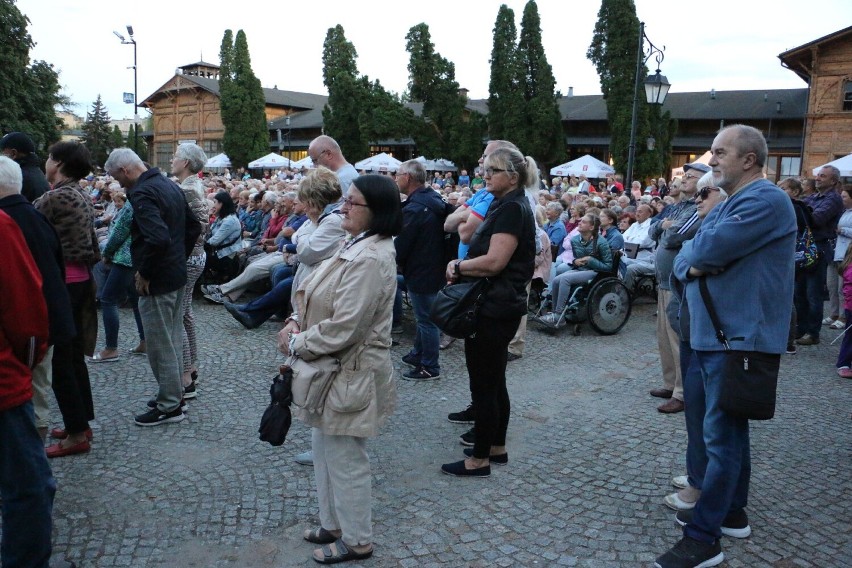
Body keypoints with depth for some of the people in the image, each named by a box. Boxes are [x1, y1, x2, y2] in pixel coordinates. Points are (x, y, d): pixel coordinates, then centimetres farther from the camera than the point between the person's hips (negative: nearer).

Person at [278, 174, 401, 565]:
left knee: (345, 459, 6)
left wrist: (296, 344, -14)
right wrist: (297, 323, 0)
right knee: (325, 449, 22)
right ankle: (333, 524, 40)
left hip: (350, 374, -10)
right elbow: (324, 299, 17)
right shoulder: (357, 245, 8)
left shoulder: (370, 259, -25)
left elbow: (342, 328, -28)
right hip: (333, 369, 10)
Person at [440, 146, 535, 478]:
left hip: (494, 308, -10)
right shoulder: (505, 206, 16)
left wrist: (458, 267, -9)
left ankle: (479, 459, 11)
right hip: (498, 305, 10)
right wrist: (461, 268, -3)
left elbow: (494, 261, -24)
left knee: (483, 384, -1)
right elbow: (484, 251, 15)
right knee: (493, 381, 18)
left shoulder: (512, 208, -15)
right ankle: (497, 447, 30)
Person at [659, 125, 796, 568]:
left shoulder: (765, 201, -15)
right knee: (727, 427, 18)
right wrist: (692, 266, -9)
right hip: (712, 334, 10)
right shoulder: (725, 206, 18)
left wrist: (695, 254, -3)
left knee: (721, 434, -7)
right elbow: (685, 258, 12)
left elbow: (706, 249, -24)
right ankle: (731, 511, 31)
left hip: (739, 338, -10)